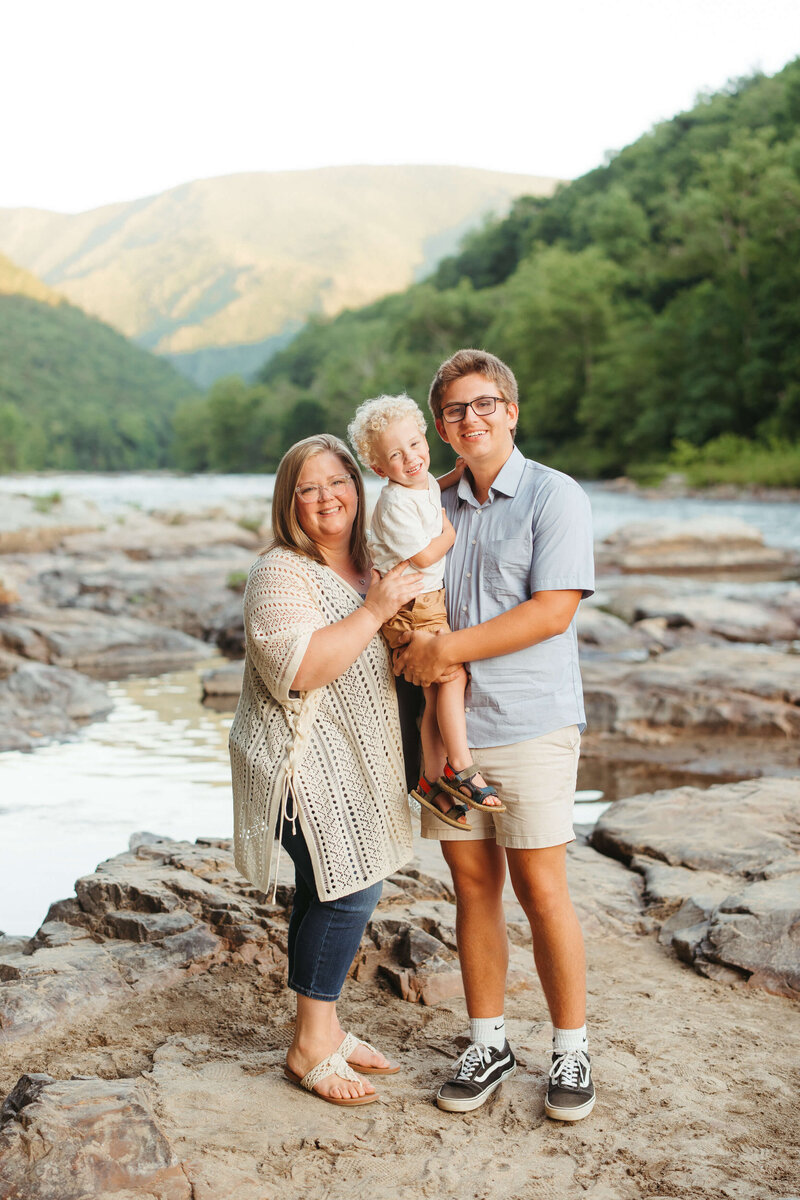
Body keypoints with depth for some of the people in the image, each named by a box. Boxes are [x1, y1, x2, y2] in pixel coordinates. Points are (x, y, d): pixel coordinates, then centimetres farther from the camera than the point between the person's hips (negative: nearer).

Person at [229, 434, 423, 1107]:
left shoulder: (368, 565, 12)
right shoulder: (280, 575, -15)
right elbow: (300, 667, -29)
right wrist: (376, 610, -26)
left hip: (353, 761, 8)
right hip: (306, 763, -8)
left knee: (329, 895, 15)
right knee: (348, 891, -8)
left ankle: (325, 1027, 27)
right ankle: (311, 1048, 6)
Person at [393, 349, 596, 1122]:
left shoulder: (555, 498, -5)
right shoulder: (436, 508, 13)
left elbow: (553, 611, -15)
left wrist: (448, 648, -16)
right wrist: (410, 645, -2)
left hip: (530, 724, -5)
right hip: (448, 725, 5)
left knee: (540, 889, 0)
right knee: (471, 884, 9)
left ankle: (570, 1050, 16)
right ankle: (487, 1044, 22)